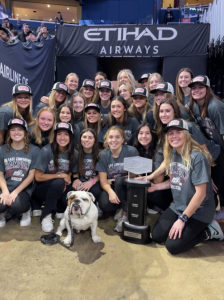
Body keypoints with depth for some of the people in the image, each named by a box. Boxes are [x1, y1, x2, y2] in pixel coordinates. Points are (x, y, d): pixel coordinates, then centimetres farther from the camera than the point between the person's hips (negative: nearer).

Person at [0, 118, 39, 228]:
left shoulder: (34, 150, -5)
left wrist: (15, 192, -15)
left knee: (16, 205, -33)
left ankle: (26, 211, 6)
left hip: (24, 190, -2)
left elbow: (31, 176, -6)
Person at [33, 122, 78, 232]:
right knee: (59, 182, -35)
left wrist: (65, 183, -18)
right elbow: (38, 177, -14)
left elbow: (70, 175, 4)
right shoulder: (46, 151, -19)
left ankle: (59, 210, 8)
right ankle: (46, 215, -15)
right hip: (43, 188, -3)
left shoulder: (74, 154, -7)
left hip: (61, 190, 3)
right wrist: (61, 175, -17)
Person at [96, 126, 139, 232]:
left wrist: (114, 180, -11)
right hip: (111, 188, 2)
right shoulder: (103, 154, -7)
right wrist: (111, 192, -30)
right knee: (104, 204, -29)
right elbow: (103, 181, -10)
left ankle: (126, 215, -15)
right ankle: (119, 207, 7)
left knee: (119, 181, -34)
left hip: (127, 188, -1)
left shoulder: (132, 151, -13)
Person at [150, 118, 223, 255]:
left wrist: (182, 219, -20)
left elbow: (201, 193, -23)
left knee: (173, 246, -12)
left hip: (198, 211, -7)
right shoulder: (172, 154, 0)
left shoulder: (197, 157, -23)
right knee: (157, 236, 2)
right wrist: (155, 186, -3)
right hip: (177, 207, 7)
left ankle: (209, 231, 7)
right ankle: (188, 227, 20)